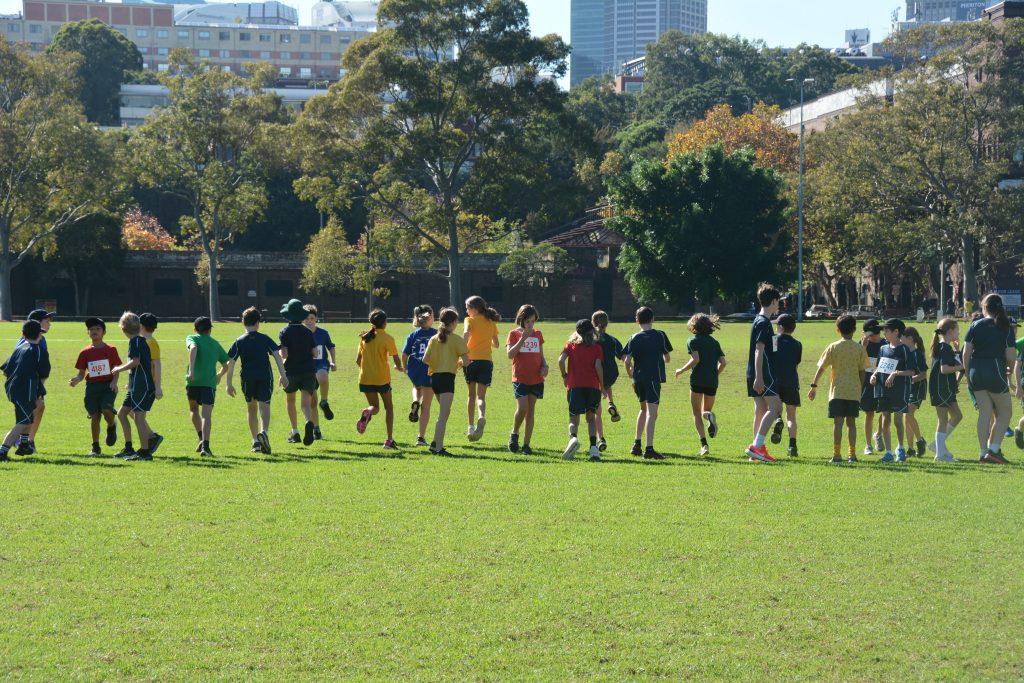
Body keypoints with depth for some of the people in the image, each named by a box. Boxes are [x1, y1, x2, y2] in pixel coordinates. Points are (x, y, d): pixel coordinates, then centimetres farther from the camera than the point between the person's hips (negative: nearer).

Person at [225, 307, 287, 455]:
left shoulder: (239, 342, 4)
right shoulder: (265, 339, 4)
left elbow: (230, 363, -1)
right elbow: (277, 356, -5)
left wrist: (229, 384, 2)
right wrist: (283, 375, -6)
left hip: (247, 379, 1)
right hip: (265, 376, -1)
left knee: (252, 409, 17)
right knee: (264, 407, -7)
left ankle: (255, 442, 19)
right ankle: (264, 432, -36)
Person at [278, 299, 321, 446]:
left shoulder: (284, 332, -5)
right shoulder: (307, 332, 4)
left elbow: (284, 354, -14)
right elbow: (314, 352, 5)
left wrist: (279, 352, 8)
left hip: (291, 372, -1)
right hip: (308, 371, 1)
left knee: (291, 400, 22)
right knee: (306, 403, -7)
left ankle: (295, 433, 21)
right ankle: (309, 422, -39)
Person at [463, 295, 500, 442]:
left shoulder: (470, 320, -1)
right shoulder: (491, 322, 12)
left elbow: (466, 334, -21)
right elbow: (496, 344, 17)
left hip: (472, 359, -2)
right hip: (487, 361, 2)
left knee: (471, 394, 14)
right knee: (481, 395, -1)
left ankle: (471, 427, 15)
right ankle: (482, 416, -33)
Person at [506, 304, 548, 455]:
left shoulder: (538, 334, 11)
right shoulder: (514, 334, -1)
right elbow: (510, 354, -13)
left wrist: (544, 366, -2)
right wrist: (523, 338, -19)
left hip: (536, 379, 4)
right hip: (520, 378, -4)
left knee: (531, 410, 4)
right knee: (522, 408, -17)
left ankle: (526, 444, 8)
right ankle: (514, 434, 10)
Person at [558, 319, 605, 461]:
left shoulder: (571, 344, 9)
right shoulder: (596, 348, 7)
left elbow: (561, 360, -5)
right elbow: (598, 366, -5)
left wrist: (564, 376, 9)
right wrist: (602, 386, 3)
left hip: (574, 386, -1)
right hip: (593, 386, 1)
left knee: (574, 419, 3)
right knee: (591, 418, 15)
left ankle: (573, 438, -29)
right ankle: (593, 447, -2)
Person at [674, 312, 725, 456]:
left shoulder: (693, 341, -1)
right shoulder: (715, 342, 13)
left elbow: (696, 359, -15)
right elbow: (723, 362, 4)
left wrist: (681, 371, -3)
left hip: (697, 381, -4)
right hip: (712, 382, 4)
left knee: (697, 413, 5)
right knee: (706, 410, 19)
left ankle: (704, 444, -11)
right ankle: (709, 416, -20)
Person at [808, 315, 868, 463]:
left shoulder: (833, 347, -2)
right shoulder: (860, 348, 2)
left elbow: (821, 368, -2)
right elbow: (862, 372, 4)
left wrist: (814, 386, 4)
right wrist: (861, 390, 14)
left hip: (837, 391, -2)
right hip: (854, 392, 2)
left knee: (837, 422, -3)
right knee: (851, 422, 8)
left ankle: (836, 454, -7)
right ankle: (852, 454, 5)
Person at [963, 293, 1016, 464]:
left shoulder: (975, 326, 3)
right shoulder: (1005, 328, -4)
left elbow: (966, 353, 0)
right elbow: (1009, 356, -8)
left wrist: (968, 373, 11)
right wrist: (1011, 366, 14)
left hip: (976, 373, 3)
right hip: (995, 372, -3)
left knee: (984, 413, 9)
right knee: (1005, 411, 10)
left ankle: (983, 453, 7)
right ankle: (994, 449, -3)